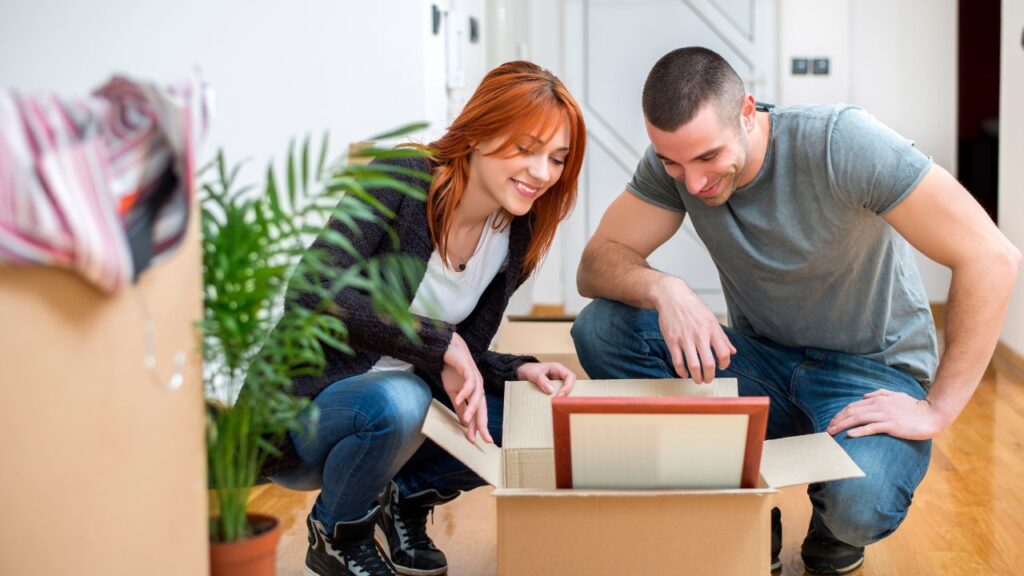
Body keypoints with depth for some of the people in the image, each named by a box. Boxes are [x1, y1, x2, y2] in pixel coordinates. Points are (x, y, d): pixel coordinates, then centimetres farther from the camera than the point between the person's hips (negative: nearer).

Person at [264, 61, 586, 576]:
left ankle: (408, 496, 11)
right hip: (302, 409, -6)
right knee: (397, 401, -37)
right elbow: (312, 295, -31)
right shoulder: (399, 182, -20)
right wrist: (440, 343, -32)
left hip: (399, 399, 6)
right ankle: (337, 534, -5)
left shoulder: (514, 238, -1)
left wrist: (518, 371, -17)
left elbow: (460, 363, 4)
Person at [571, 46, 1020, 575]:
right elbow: (596, 264, -11)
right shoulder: (675, 159, -10)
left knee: (859, 502, -37)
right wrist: (662, 288, -33)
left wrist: (936, 409, -24)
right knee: (601, 327, -18)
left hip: (869, 370, -4)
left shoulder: (839, 142, -24)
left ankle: (835, 528, 4)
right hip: (762, 360, 5)